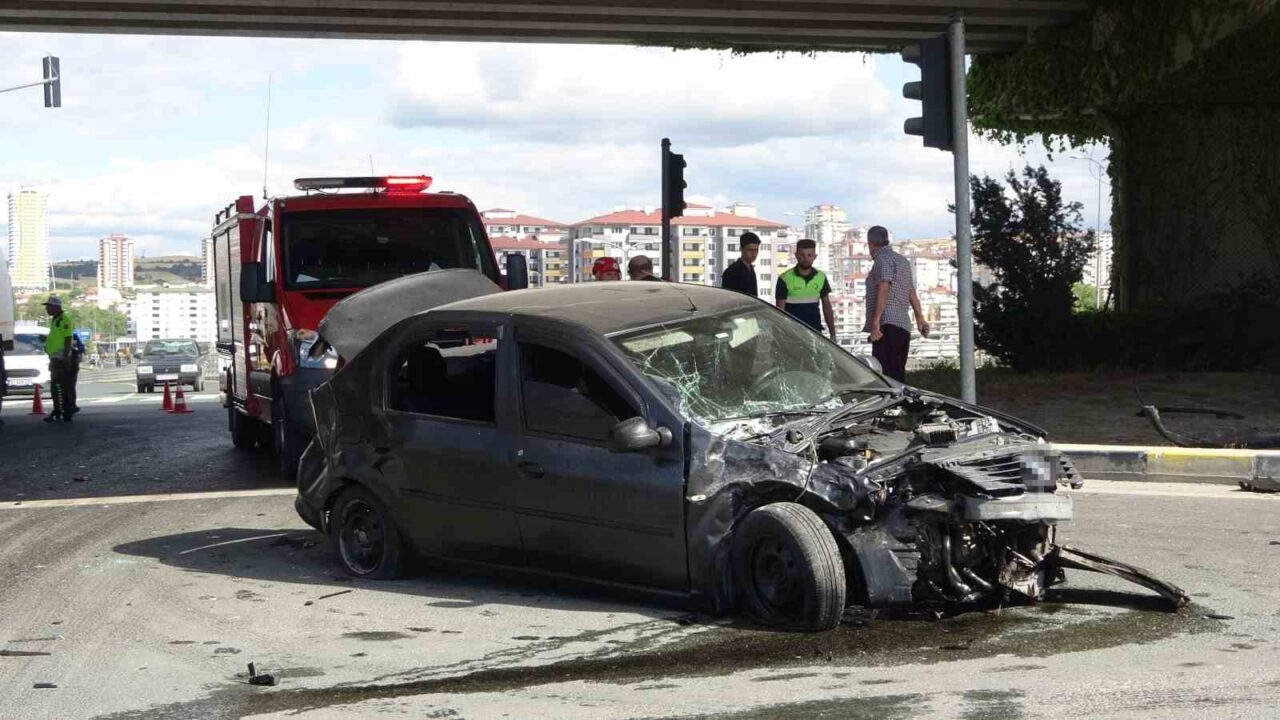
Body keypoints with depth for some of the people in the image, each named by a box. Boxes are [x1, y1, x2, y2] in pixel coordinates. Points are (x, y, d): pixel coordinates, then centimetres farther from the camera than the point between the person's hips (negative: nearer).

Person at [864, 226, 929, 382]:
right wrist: (920, 318, 33)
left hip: (888, 325, -9)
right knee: (897, 375, 7)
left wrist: (876, 320, -21)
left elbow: (884, 288, -15)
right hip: (904, 326, 9)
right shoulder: (902, 260, 24)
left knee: (886, 375, -18)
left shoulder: (883, 258, -3)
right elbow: (912, 293, 27)